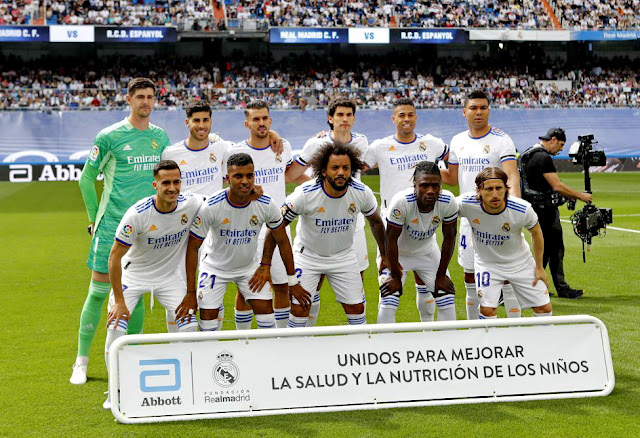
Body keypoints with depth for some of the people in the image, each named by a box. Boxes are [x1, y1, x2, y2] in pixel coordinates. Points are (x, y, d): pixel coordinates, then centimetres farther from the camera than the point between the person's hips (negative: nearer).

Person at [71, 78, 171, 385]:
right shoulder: (110, 136, -5)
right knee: (98, 291, -2)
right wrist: (96, 219, 0)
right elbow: (86, 178, 1)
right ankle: (81, 361, 9)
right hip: (112, 225, -4)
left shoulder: (160, 137, 8)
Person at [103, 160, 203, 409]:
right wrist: (119, 301, -21)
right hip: (133, 274, -2)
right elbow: (115, 256, -21)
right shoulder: (137, 214, -27)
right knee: (116, 327, -16)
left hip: (170, 275, 3)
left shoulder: (192, 205, -19)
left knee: (190, 325, -11)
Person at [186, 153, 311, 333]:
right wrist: (191, 293, -19)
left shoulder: (266, 205, -19)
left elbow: (282, 241, -4)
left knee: (266, 314, -6)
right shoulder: (211, 207, -26)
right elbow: (192, 247, -18)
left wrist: (292, 281, 0)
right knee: (208, 318, -6)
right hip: (215, 268, -2)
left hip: (250, 267, 2)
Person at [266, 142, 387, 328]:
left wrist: (385, 256, 11)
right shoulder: (305, 194, -26)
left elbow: (375, 222, 4)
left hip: (344, 256, 3)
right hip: (308, 255, -2)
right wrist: (265, 265, -20)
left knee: (357, 309, 3)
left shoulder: (362, 193, -17)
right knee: (299, 309, -8)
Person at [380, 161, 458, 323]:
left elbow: (449, 238, -11)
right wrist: (395, 276, -16)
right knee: (387, 305, -12)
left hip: (427, 250, 3)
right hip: (398, 252, -3)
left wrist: (441, 275, -5)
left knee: (447, 301, 2)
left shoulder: (448, 202, -26)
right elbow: (391, 239, -24)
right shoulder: (401, 202, -36)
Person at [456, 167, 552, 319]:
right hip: (486, 263, -1)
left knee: (544, 308, 4)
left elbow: (536, 233, -6)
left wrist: (539, 267, 1)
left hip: (520, 263, 1)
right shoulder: (466, 203, -29)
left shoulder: (523, 210, -27)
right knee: (487, 310, -16)